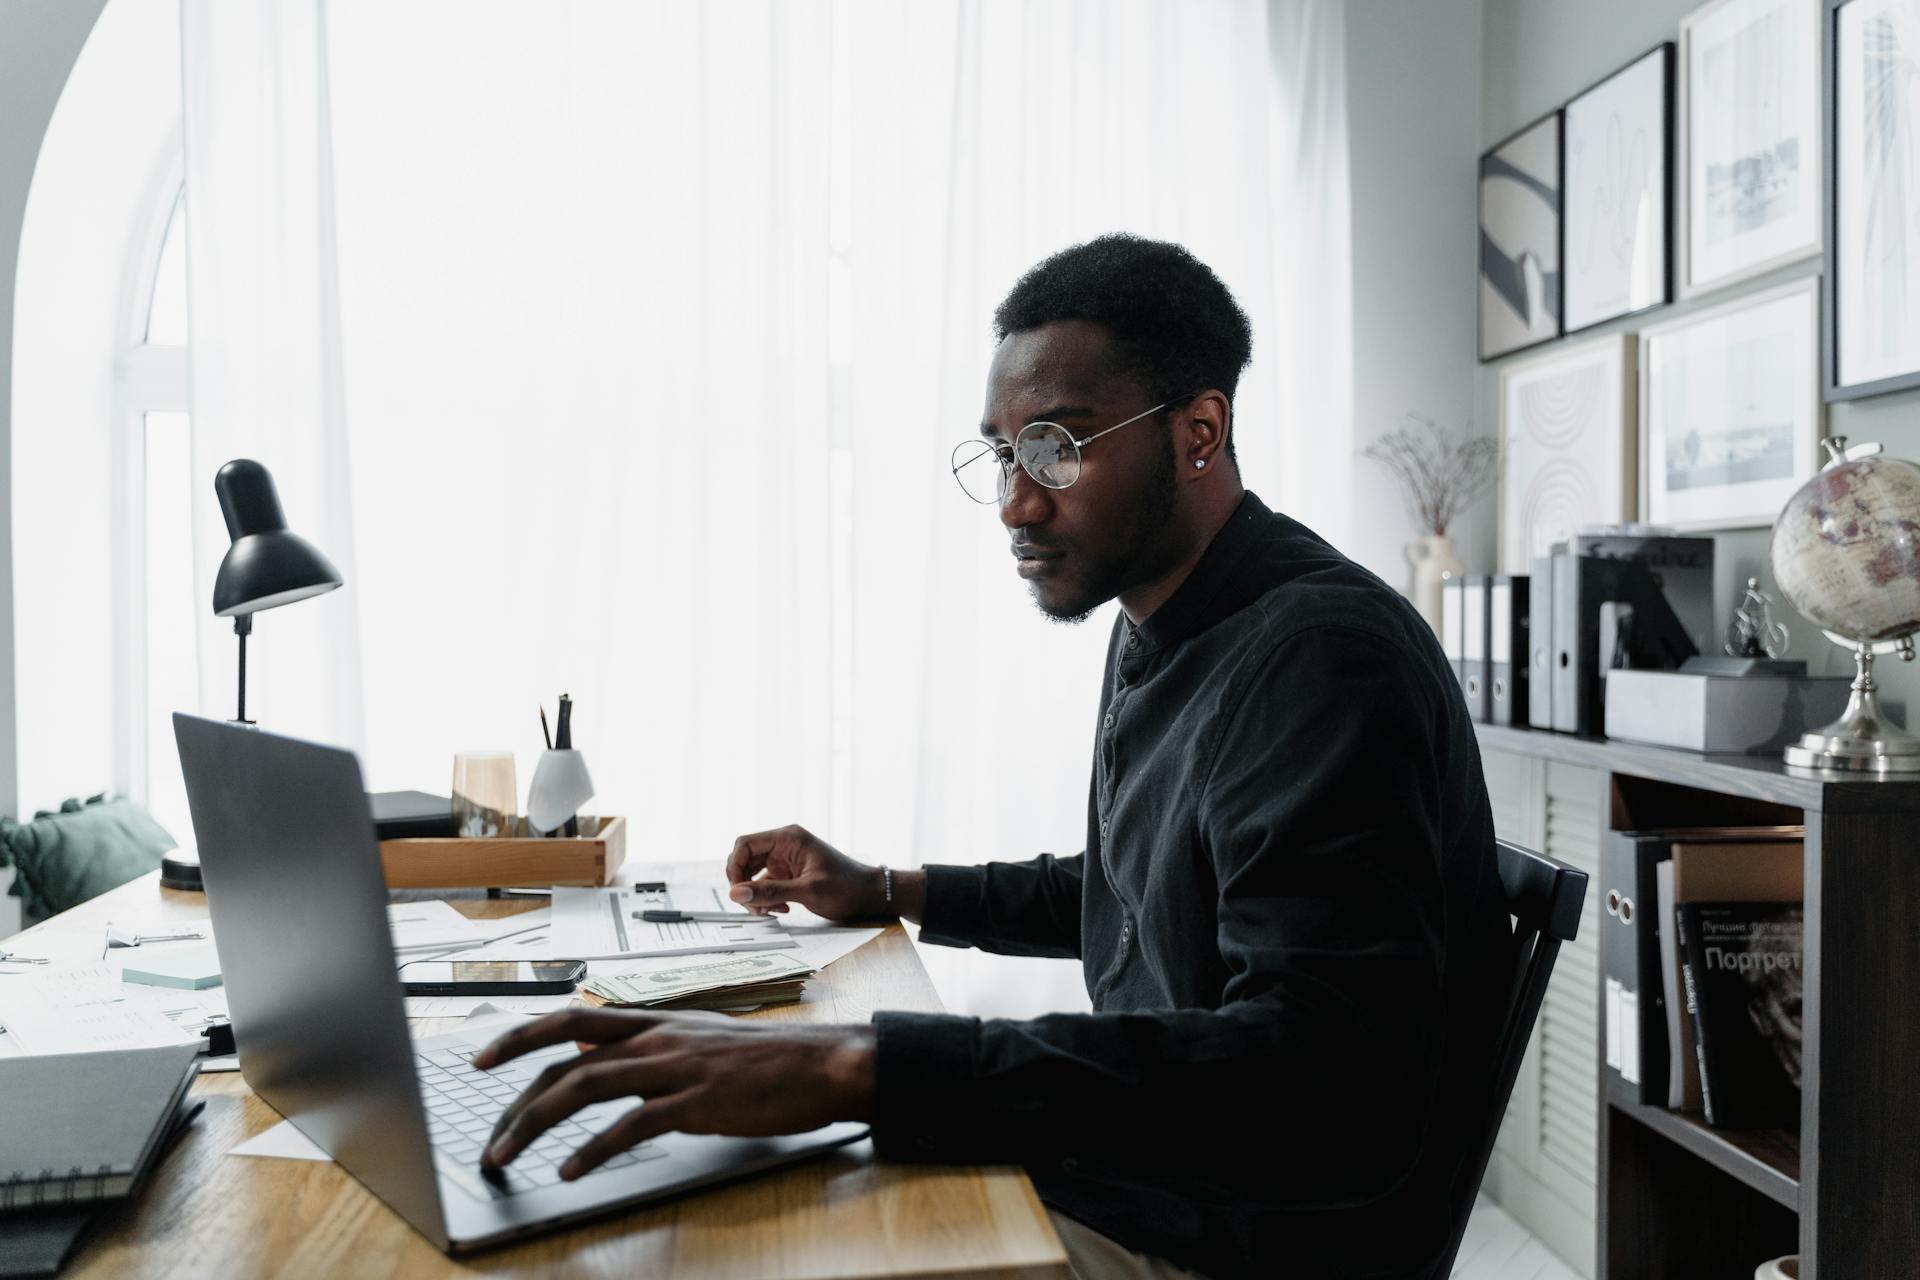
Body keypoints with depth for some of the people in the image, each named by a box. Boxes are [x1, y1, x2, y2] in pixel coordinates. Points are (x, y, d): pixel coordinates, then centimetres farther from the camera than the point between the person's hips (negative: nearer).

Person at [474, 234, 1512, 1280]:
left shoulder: (1320, 655, -24)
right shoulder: (1155, 634, 9)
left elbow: (1329, 1084, -36)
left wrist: (859, 1067, -42)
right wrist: (887, 892, 14)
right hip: (1116, 1175, 9)